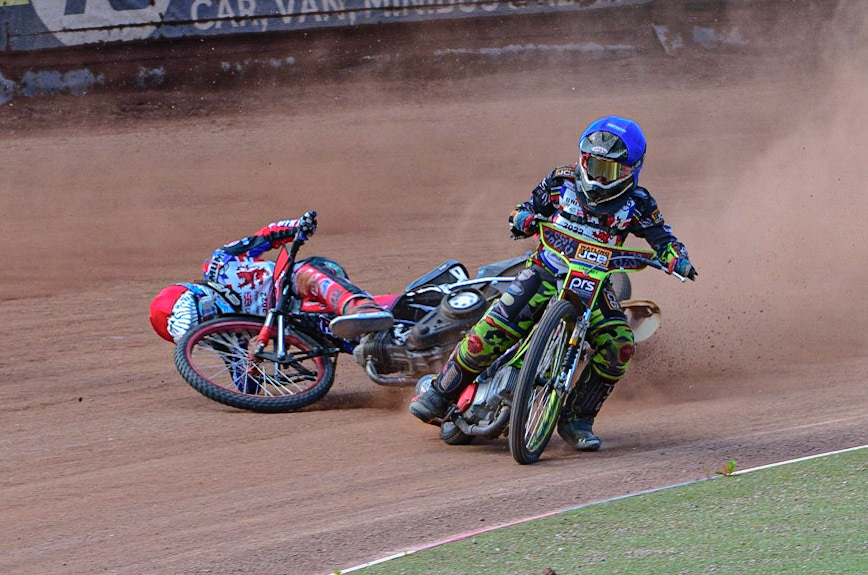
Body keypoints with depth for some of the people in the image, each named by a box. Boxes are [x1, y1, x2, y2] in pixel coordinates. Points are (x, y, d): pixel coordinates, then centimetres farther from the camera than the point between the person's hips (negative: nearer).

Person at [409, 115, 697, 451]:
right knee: (490, 333, -19)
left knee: (618, 347, -23)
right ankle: (441, 393, 1)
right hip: (545, 272, -1)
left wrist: (675, 258, -26)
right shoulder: (561, 181, 0)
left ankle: (577, 420, -8)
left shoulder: (636, 202, -2)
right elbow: (523, 211, 10)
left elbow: (662, 237, -3)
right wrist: (524, 219, -15)